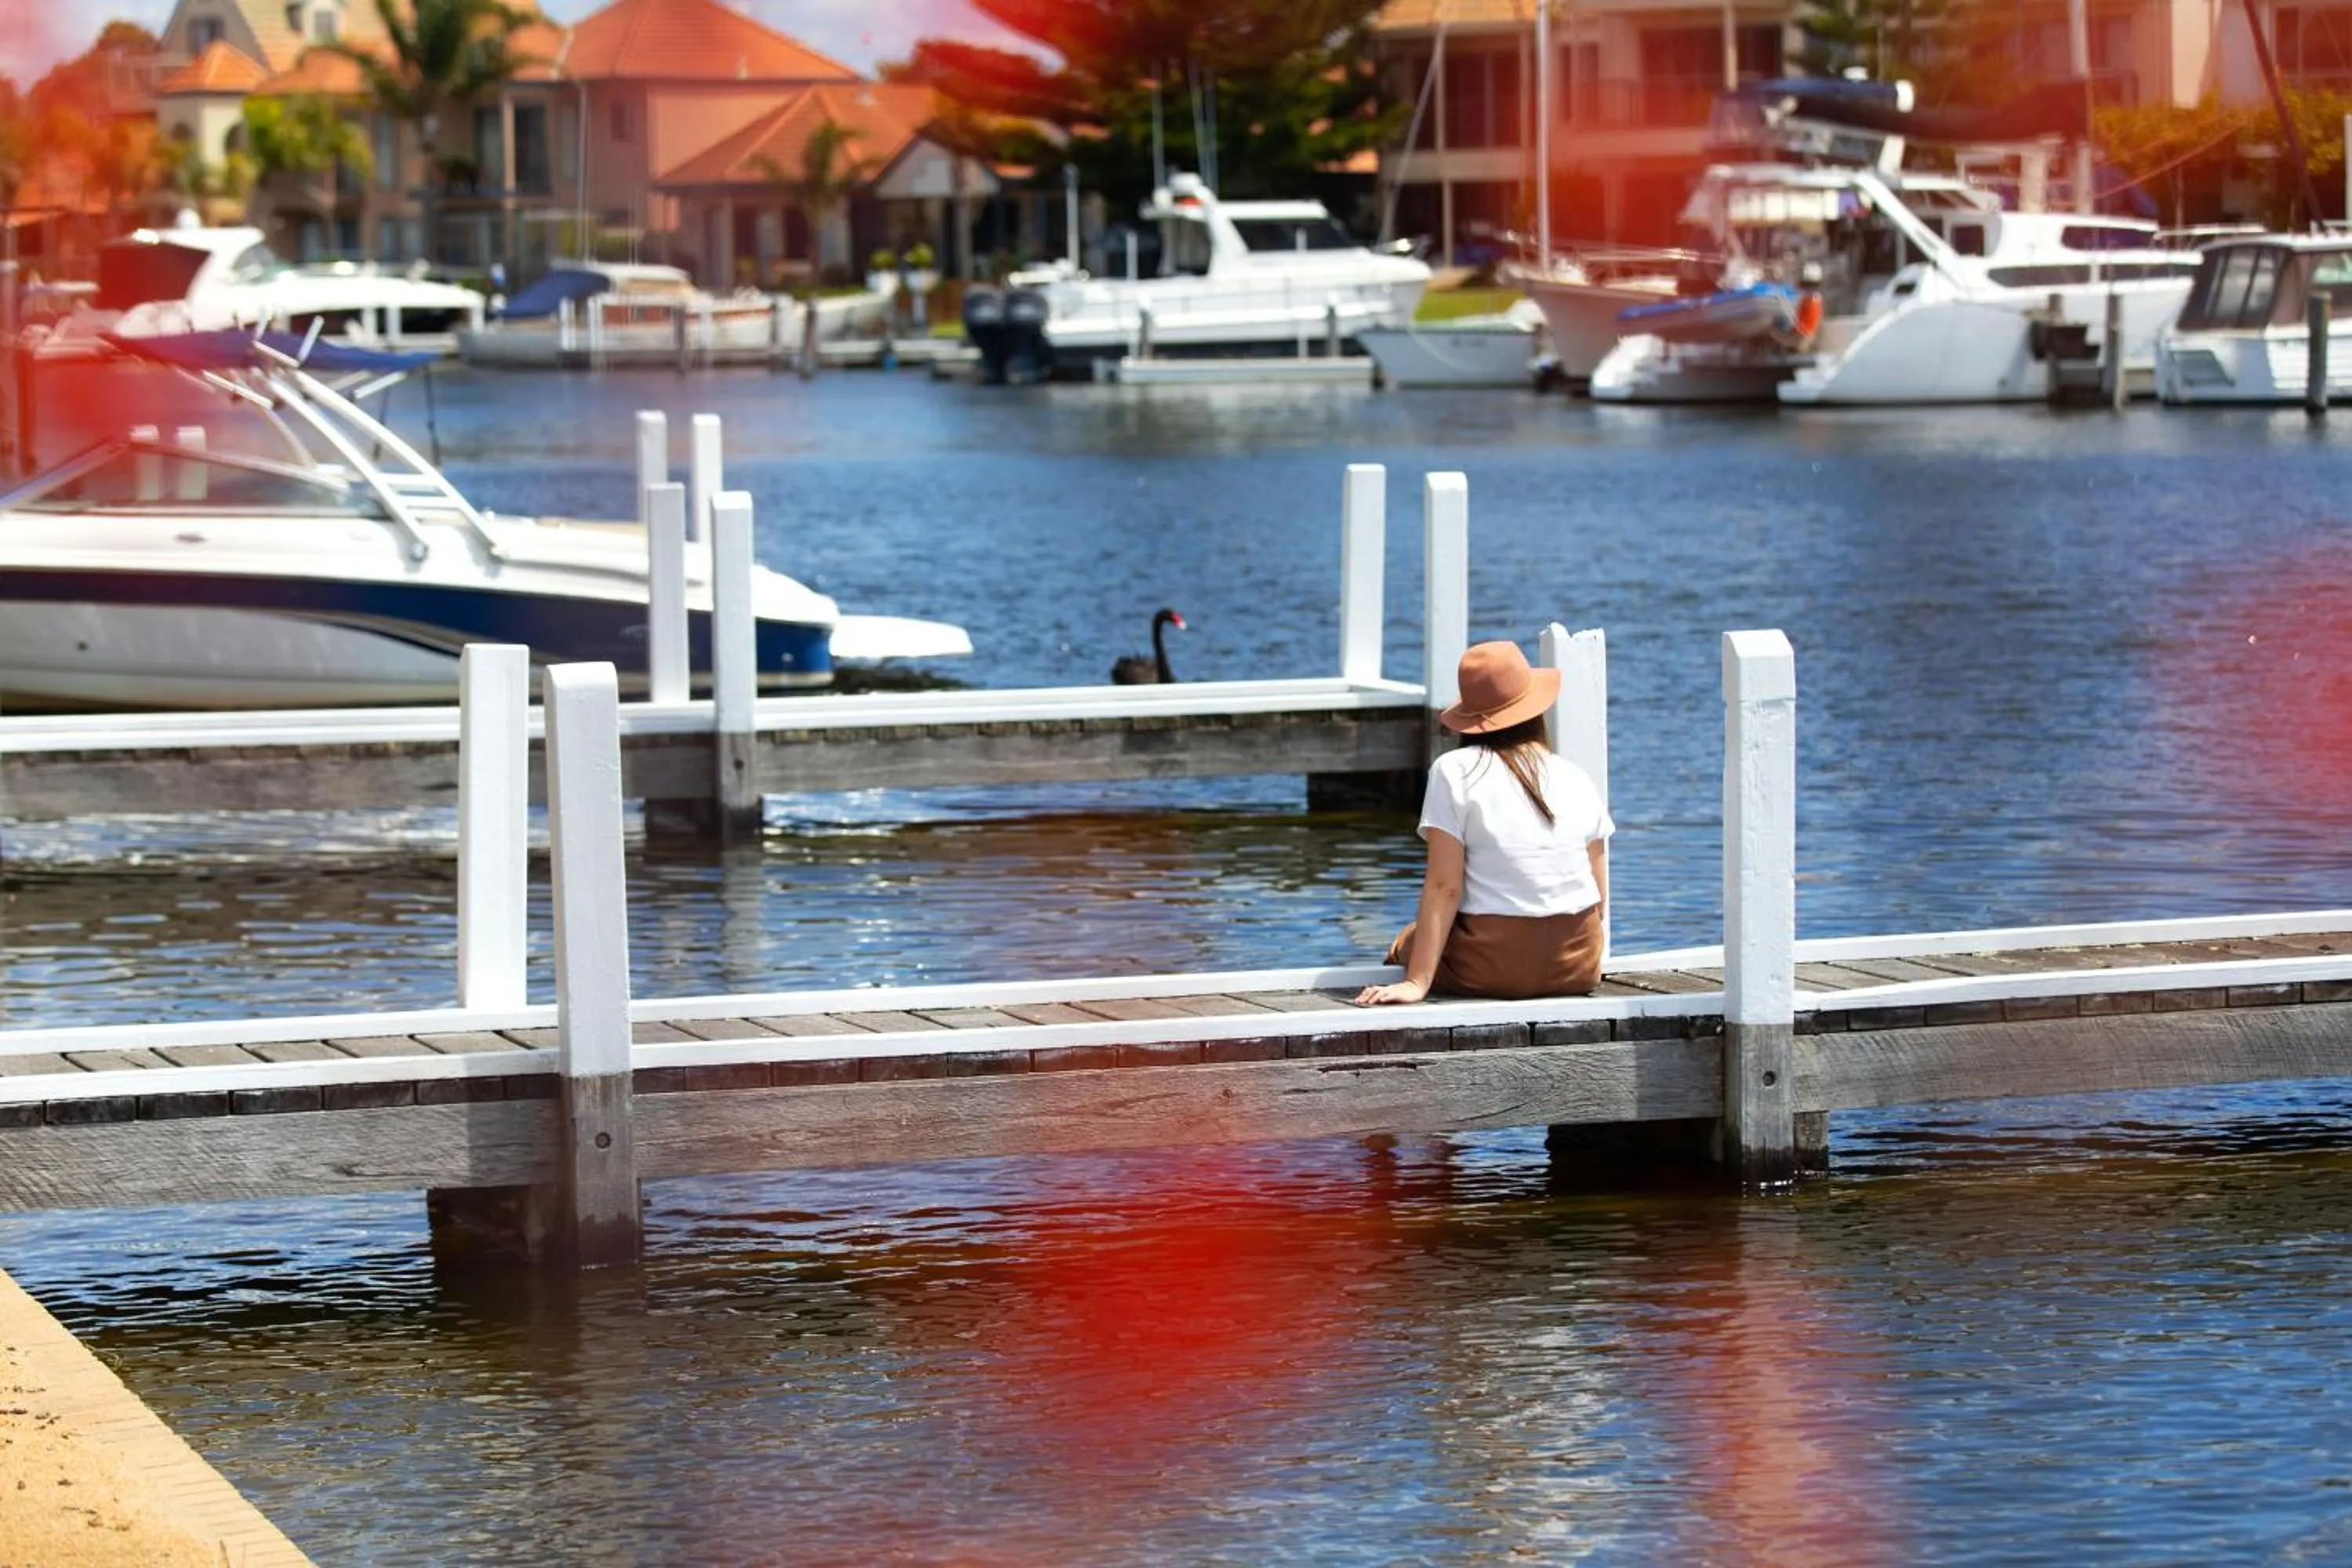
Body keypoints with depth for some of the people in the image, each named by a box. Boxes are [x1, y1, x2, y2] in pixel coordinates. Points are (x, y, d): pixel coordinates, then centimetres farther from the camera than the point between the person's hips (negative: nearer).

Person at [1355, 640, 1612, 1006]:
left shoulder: (1454, 772, -7)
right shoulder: (1577, 778, 5)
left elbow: (1444, 887, -12)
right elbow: (1600, 897, 6)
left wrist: (1417, 983, -13)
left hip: (1495, 969, -5)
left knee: (1406, 944, 22)